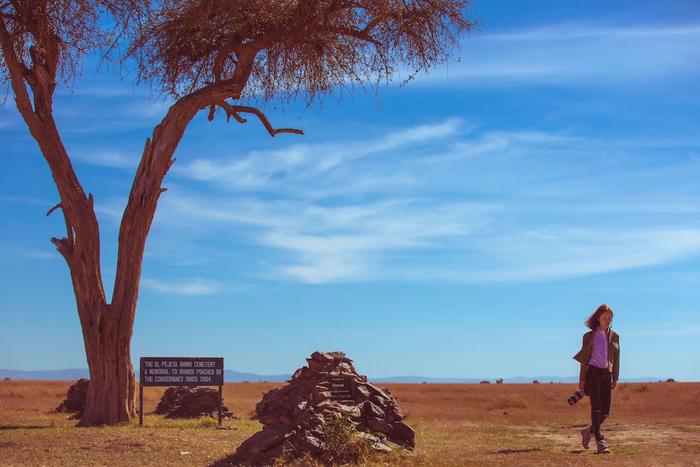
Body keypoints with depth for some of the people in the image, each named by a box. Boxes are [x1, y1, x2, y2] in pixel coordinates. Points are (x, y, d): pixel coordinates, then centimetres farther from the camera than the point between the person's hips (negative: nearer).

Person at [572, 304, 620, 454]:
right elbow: (584, 358, 4)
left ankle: (589, 431, 25)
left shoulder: (614, 336, 12)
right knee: (596, 407, -13)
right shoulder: (589, 336, 4)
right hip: (593, 372, -4)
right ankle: (600, 441, -13)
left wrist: (615, 378, 7)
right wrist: (582, 379, -1)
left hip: (606, 374, 4)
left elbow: (616, 359, 13)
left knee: (605, 411, 1)